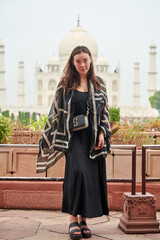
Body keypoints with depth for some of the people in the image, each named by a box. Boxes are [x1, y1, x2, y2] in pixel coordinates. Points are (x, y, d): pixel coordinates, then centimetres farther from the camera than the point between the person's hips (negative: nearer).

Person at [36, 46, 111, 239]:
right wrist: (50, 136, 5)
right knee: (78, 171, -21)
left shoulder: (98, 84, 10)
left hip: (93, 137, 3)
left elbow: (105, 111, 11)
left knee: (91, 177, 1)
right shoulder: (65, 84, 5)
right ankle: (73, 220, -13)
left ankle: (83, 220, 13)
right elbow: (57, 112, 7)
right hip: (74, 136, -2)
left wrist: (102, 133, -2)